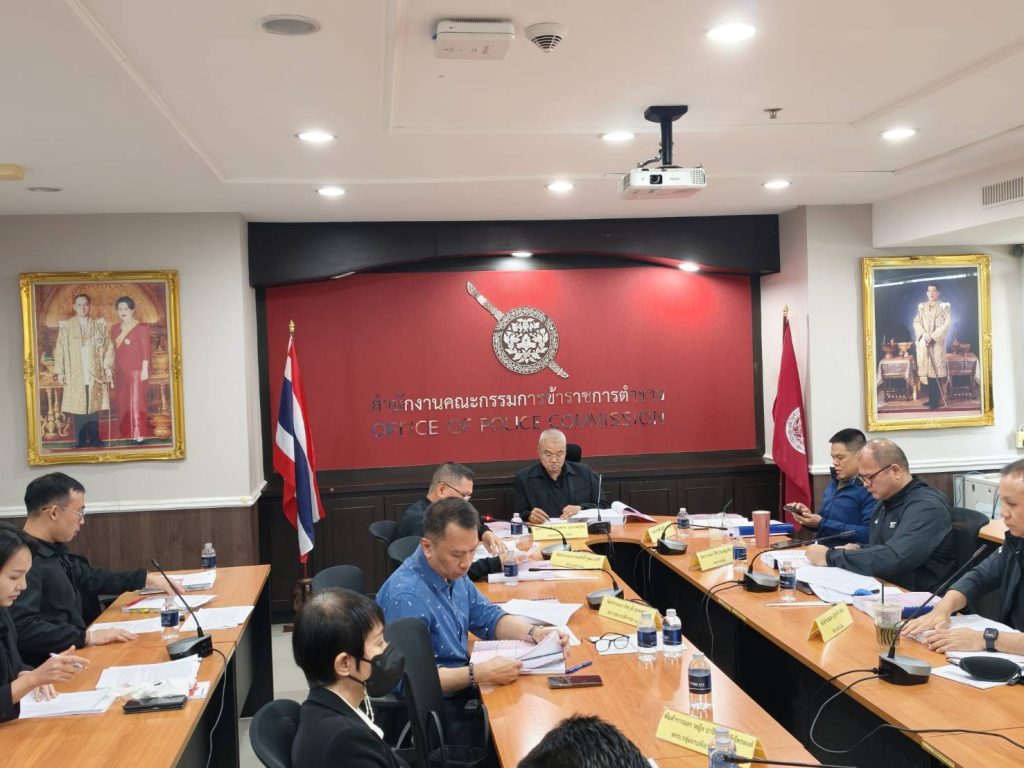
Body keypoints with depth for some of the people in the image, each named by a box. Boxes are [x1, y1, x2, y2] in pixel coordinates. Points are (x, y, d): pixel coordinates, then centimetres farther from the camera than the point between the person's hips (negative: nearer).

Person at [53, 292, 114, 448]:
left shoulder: (100, 324, 8)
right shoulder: (65, 326, 5)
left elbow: (108, 347, 7)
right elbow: (60, 350, 4)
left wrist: (107, 366, -2)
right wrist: (60, 372, -2)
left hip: (95, 374, 1)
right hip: (75, 375, 0)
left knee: (94, 406, 0)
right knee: (78, 407, -1)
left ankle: (94, 439, 5)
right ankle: (81, 440, 4)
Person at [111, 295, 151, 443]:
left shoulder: (141, 327, -3)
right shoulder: (115, 329, 14)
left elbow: (146, 350, -7)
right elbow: (114, 351, 14)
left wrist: (145, 369, -12)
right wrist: (112, 372, 11)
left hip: (135, 370, -6)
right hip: (120, 371, 6)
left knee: (136, 401, -7)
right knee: (122, 403, 5)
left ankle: (139, 434, -4)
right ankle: (129, 434, 10)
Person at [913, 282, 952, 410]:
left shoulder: (944, 306, 2)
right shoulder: (921, 307, 12)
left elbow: (947, 324, -6)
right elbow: (916, 322, 7)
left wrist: (933, 336, -14)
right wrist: (924, 334, -11)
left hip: (937, 342, -4)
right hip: (923, 342, 4)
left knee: (936, 370, -7)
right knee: (927, 369, 3)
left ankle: (935, 400, -4)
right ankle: (931, 398, 9)